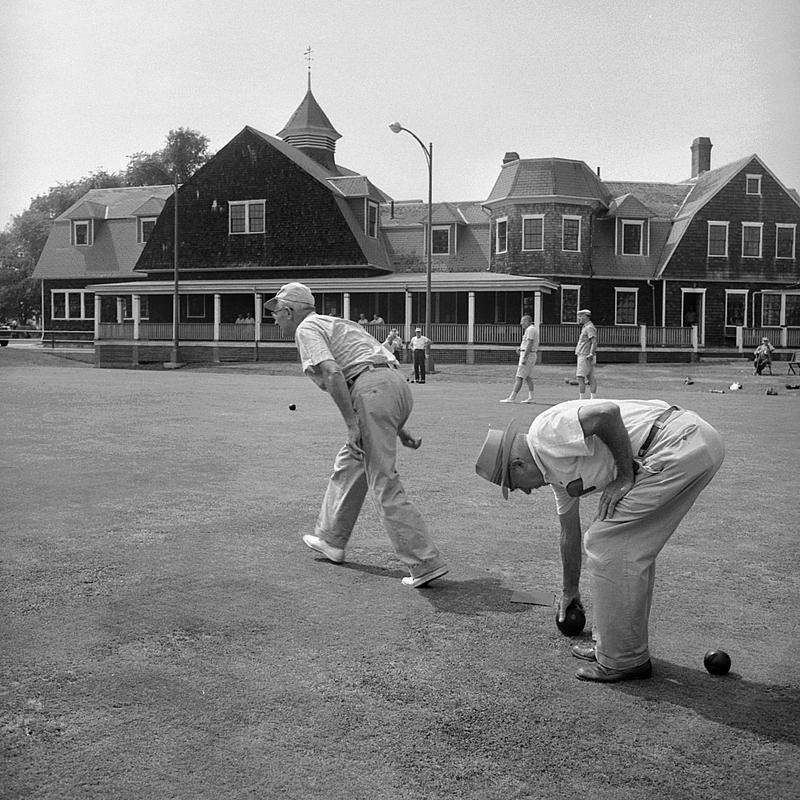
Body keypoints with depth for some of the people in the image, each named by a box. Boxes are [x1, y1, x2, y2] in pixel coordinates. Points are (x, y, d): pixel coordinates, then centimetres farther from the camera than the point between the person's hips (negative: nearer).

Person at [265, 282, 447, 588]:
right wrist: (397, 426, 25)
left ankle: (425, 563, -9)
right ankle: (331, 541, 36)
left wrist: (351, 424, -16)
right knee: (348, 464, 23)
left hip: (371, 390, -10)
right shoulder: (336, 323, 31)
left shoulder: (307, 328, 5)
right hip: (398, 385, 10)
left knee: (385, 483, -7)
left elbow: (332, 373, -14)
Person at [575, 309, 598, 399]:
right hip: (583, 356, 10)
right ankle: (592, 399, 8)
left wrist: (591, 354, -28)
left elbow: (594, 342, -23)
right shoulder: (585, 327, 18)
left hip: (585, 357, -10)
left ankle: (581, 399, -14)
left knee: (580, 377, -12)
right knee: (591, 378, 7)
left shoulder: (589, 328, -13)